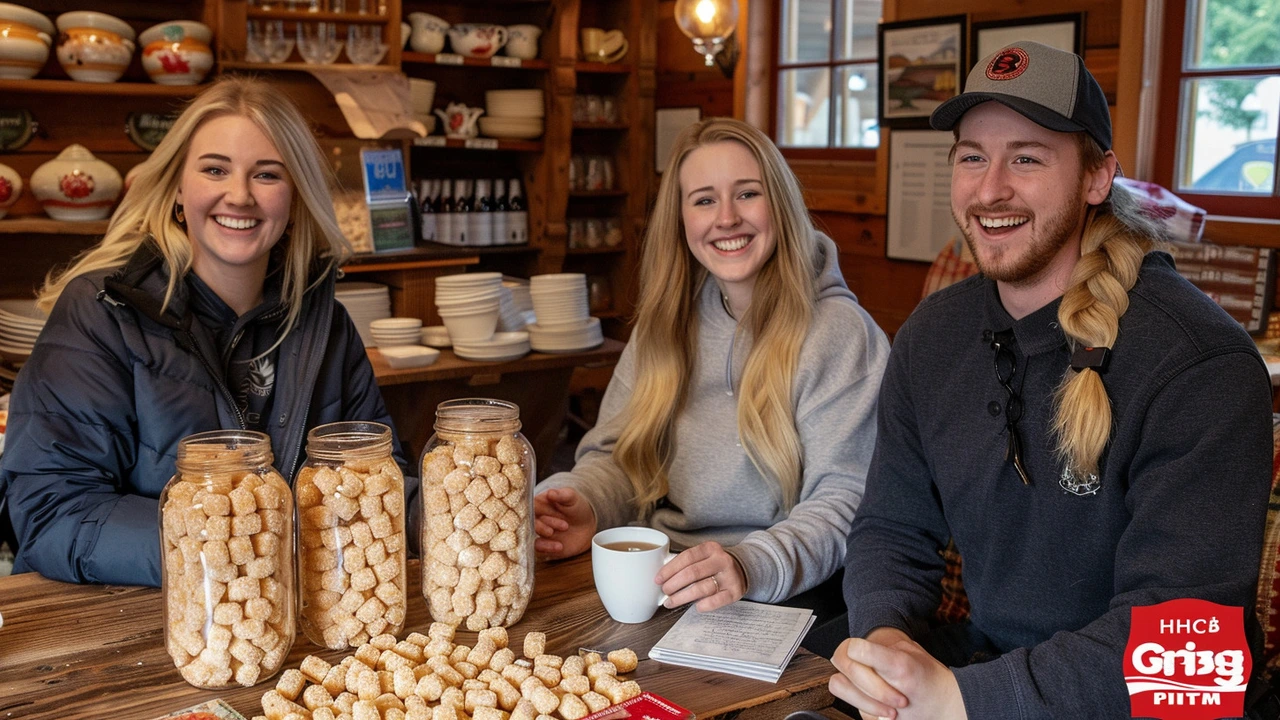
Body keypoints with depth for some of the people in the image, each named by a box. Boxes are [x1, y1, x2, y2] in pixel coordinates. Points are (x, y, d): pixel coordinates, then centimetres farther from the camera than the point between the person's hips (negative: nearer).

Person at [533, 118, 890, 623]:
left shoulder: (840, 334, -8)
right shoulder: (666, 322, 11)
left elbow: (843, 503, -13)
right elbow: (615, 456, 13)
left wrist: (749, 568, -31)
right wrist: (586, 506, -10)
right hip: (652, 582, 6)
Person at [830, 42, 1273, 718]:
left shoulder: (1200, 364, -18)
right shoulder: (930, 336, 1)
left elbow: (1176, 629, -23)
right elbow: (890, 529, 4)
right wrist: (884, 632, -17)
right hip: (978, 658, 4)